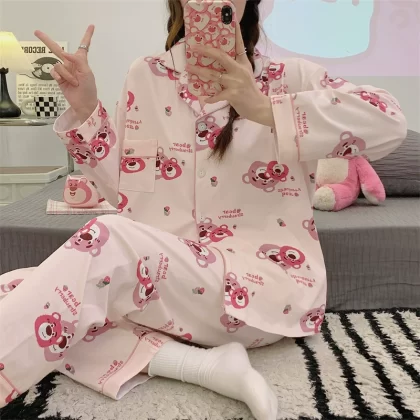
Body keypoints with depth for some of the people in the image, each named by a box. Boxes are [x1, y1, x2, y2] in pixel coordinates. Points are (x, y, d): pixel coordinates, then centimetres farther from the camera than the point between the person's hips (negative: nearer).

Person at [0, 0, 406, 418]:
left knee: (109, 242, -29)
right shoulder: (147, 77, 10)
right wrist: (84, 110, 0)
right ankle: (203, 364, -22)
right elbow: (125, 192, 11)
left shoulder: (287, 77, 2)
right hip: (163, 278, 5)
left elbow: (390, 123, -15)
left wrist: (263, 109, -24)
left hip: (269, 281, -4)